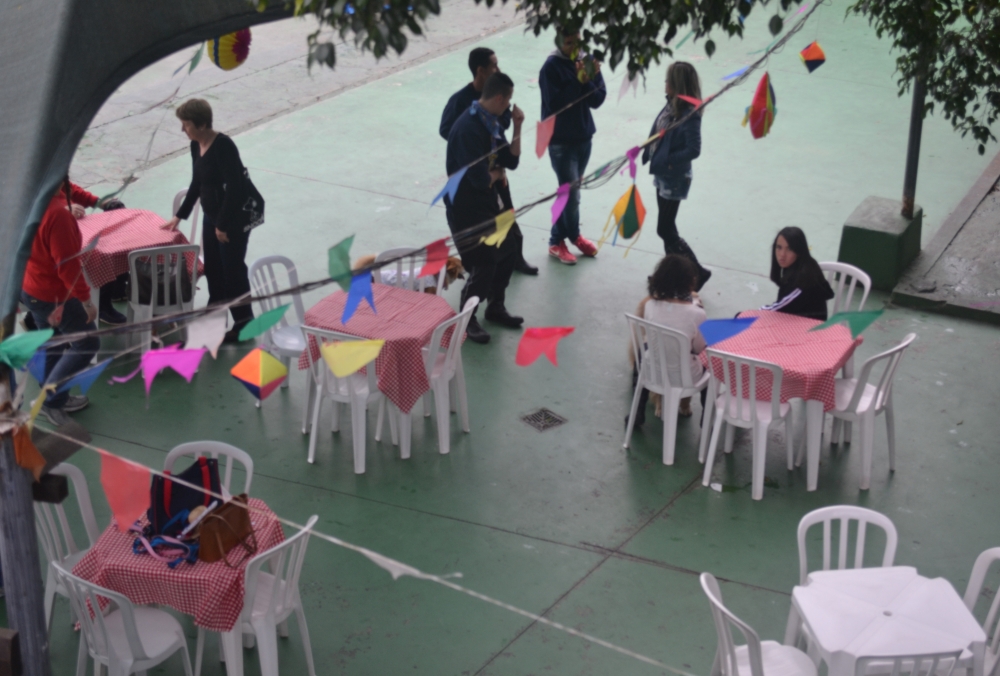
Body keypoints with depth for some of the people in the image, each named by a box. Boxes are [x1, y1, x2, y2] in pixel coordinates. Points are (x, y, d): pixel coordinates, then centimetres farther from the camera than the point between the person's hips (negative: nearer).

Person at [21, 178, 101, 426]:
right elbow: (67, 264, -27)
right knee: (87, 343, 7)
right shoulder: (57, 213, -31)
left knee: (53, 344, 23)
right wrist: (85, 298, -18)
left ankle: (56, 398, 35)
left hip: (30, 289, 9)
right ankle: (51, 398, 7)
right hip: (54, 294, -9)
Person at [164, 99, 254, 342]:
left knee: (232, 269, 1)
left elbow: (233, 188, -25)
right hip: (211, 215, 9)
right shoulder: (196, 146, 4)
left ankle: (244, 325, 14)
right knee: (212, 267, 18)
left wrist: (223, 225, -21)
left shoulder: (223, 146, -23)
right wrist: (180, 216, 17)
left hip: (234, 217, -9)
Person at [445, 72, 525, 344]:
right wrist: (497, 174, -8)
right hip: (466, 206, -9)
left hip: (489, 200, 9)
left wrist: (517, 128, -5)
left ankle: (496, 307, 33)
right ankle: (466, 319, 11)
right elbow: (480, 179, -30)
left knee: (508, 250, 16)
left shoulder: (491, 123, 3)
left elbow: (511, 161, 6)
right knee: (484, 263, -8)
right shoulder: (468, 128, -27)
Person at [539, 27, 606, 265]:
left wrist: (589, 80, -21)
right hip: (560, 139, -6)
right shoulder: (551, 67, -14)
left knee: (569, 190, 14)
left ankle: (558, 239, 26)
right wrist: (578, 81, -24)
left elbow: (598, 99, -3)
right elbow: (555, 103, -22)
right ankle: (573, 236, 17)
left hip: (583, 136, 6)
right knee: (571, 192, -5)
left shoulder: (587, 61, 1)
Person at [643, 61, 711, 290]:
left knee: (665, 230, -2)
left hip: (675, 178, -9)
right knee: (667, 227, 19)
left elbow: (694, 149, -25)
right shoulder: (671, 105, 1)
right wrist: (647, 154, -3)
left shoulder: (689, 115, -23)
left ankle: (698, 272, 9)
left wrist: (667, 160, -21)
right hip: (662, 174, 9)